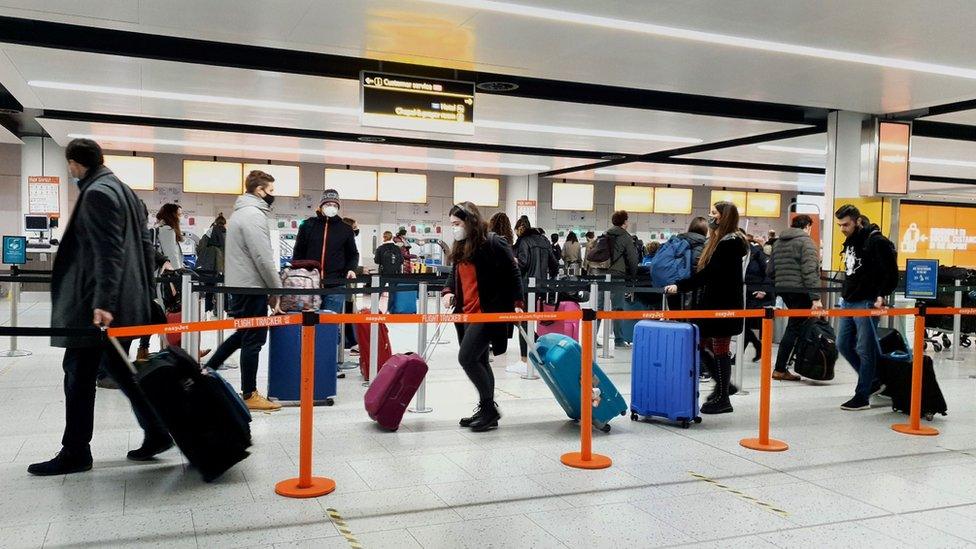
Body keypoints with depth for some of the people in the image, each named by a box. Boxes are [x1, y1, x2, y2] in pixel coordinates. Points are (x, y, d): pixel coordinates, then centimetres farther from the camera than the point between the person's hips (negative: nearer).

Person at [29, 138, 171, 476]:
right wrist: (144, 293, 21)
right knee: (117, 366, 15)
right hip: (128, 302, 10)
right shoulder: (123, 190, 16)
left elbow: (108, 252, -21)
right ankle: (156, 433, 17)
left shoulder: (97, 194, -12)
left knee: (79, 372, -1)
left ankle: (75, 452, 7)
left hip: (95, 305, -10)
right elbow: (144, 245, 18)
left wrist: (102, 303, -25)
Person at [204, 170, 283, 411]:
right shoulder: (254, 214, -16)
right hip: (252, 286, -10)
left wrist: (272, 288, 18)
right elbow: (263, 258, -21)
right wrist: (278, 289, -11)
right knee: (253, 339, -2)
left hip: (239, 285, 10)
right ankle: (250, 395, 5)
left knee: (242, 334, 21)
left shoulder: (241, 212, 16)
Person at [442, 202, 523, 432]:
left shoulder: (494, 243, -12)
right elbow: (455, 274, 20)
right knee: (479, 361, 12)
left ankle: (489, 407, 1)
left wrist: (517, 303, -14)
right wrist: (448, 291, 0)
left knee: (466, 357, -13)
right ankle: (486, 411, 22)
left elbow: (513, 273, -9)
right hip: (465, 312, 8)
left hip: (488, 313, -8)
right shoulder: (460, 247, 12)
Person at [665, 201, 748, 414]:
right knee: (704, 346, 12)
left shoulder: (730, 243, -15)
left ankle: (722, 399, 10)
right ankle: (723, 385, 27)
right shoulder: (717, 240, 15)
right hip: (713, 303, 9)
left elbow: (709, 273, -22)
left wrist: (680, 286, -22)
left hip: (724, 306, -9)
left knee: (719, 350, -1)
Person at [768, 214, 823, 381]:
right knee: (794, 327, -2)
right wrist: (815, 297, -17)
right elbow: (810, 272, -16)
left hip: (783, 290, 8)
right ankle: (780, 369, 1)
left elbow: (770, 270, 19)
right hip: (800, 291, -8)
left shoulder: (778, 242, 18)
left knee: (796, 325, 15)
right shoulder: (806, 241, -6)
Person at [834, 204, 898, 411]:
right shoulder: (850, 241, 13)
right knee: (843, 345, 12)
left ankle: (862, 396, 6)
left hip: (867, 303, -9)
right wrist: (846, 292, 16)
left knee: (865, 350, -2)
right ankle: (871, 380, 28)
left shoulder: (875, 241, -14)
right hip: (848, 301, 9)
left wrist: (882, 295, -18)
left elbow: (891, 272, -15)